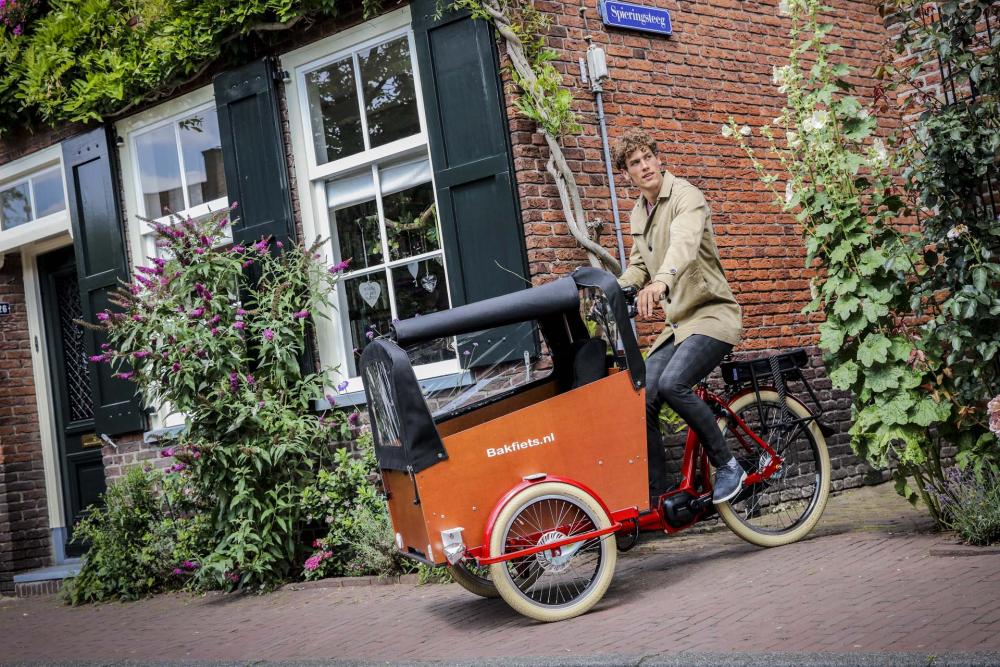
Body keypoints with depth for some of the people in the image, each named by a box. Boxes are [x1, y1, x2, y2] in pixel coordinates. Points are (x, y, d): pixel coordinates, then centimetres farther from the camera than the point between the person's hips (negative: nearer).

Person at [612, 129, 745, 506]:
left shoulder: (685, 196, -12)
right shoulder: (638, 214, 13)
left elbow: (685, 242, -34)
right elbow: (638, 266, 26)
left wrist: (661, 281, -55)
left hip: (712, 315, -8)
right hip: (677, 323, 8)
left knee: (672, 383, -30)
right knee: (643, 399, -5)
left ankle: (727, 466, -11)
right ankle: (656, 497, 5)